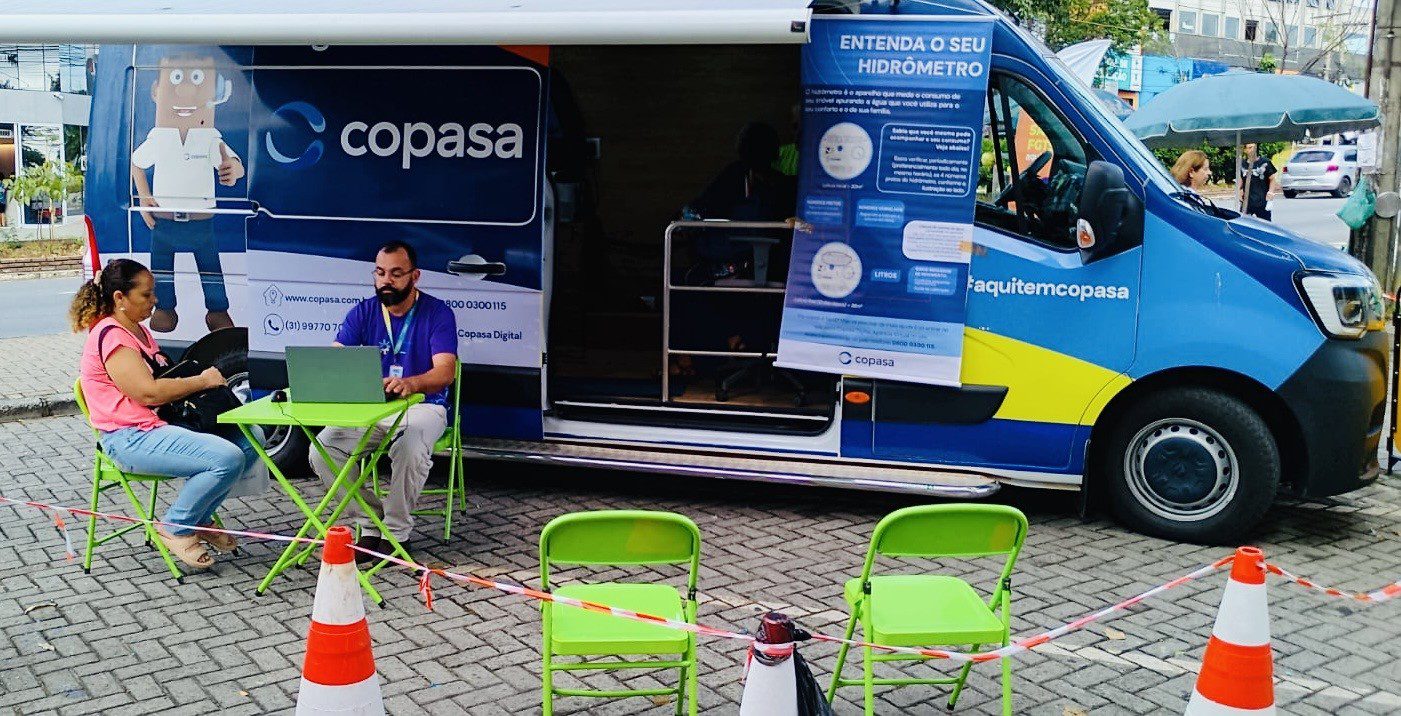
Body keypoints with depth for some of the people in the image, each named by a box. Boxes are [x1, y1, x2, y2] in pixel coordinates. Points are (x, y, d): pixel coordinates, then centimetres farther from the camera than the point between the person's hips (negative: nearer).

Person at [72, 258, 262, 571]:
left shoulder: (138, 330, 20)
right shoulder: (110, 336, -14)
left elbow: (163, 377, 28)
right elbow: (148, 392, -22)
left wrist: (197, 375, 7)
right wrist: (202, 381, -12)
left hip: (161, 423, 10)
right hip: (131, 439, -10)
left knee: (249, 440, -1)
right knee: (227, 459, -26)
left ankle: (200, 520, 10)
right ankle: (175, 529, -6)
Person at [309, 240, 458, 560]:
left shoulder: (438, 313, -7)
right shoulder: (362, 313, 4)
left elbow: (445, 371, -20)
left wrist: (409, 383, -43)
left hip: (421, 406, -4)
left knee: (410, 448, -38)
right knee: (322, 449, -22)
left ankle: (397, 533, -16)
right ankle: (370, 526, -6)